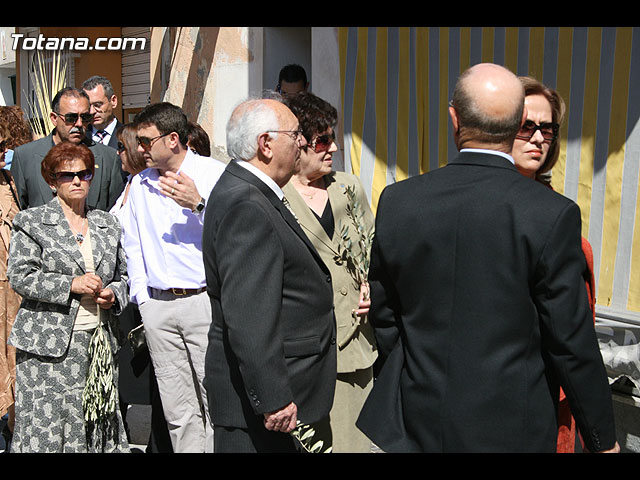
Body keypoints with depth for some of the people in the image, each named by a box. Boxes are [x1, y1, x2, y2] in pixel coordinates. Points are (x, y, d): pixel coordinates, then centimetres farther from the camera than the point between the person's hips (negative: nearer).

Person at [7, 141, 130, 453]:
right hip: (49, 345, -3)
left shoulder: (107, 224, 15)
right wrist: (72, 284, -15)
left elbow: (123, 274, 21)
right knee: (46, 428, -3)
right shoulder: (31, 222, 3)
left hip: (101, 342, 4)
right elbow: (19, 276, -7)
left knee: (100, 427, 4)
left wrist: (113, 294, -1)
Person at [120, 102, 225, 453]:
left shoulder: (215, 173, -2)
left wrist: (198, 204, -20)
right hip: (158, 306, 5)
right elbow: (133, 245, 19)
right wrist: (141, 298, 12)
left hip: (206, 301, -4)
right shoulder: (140, 184, 14)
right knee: (177, 411, 10)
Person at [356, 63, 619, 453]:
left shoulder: (397, 201, -8)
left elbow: (383, 316, 2)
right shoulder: (554, 215, -17)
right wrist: (602, 439, 2)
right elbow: (572, 342, -12)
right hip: (510, 430, -1)